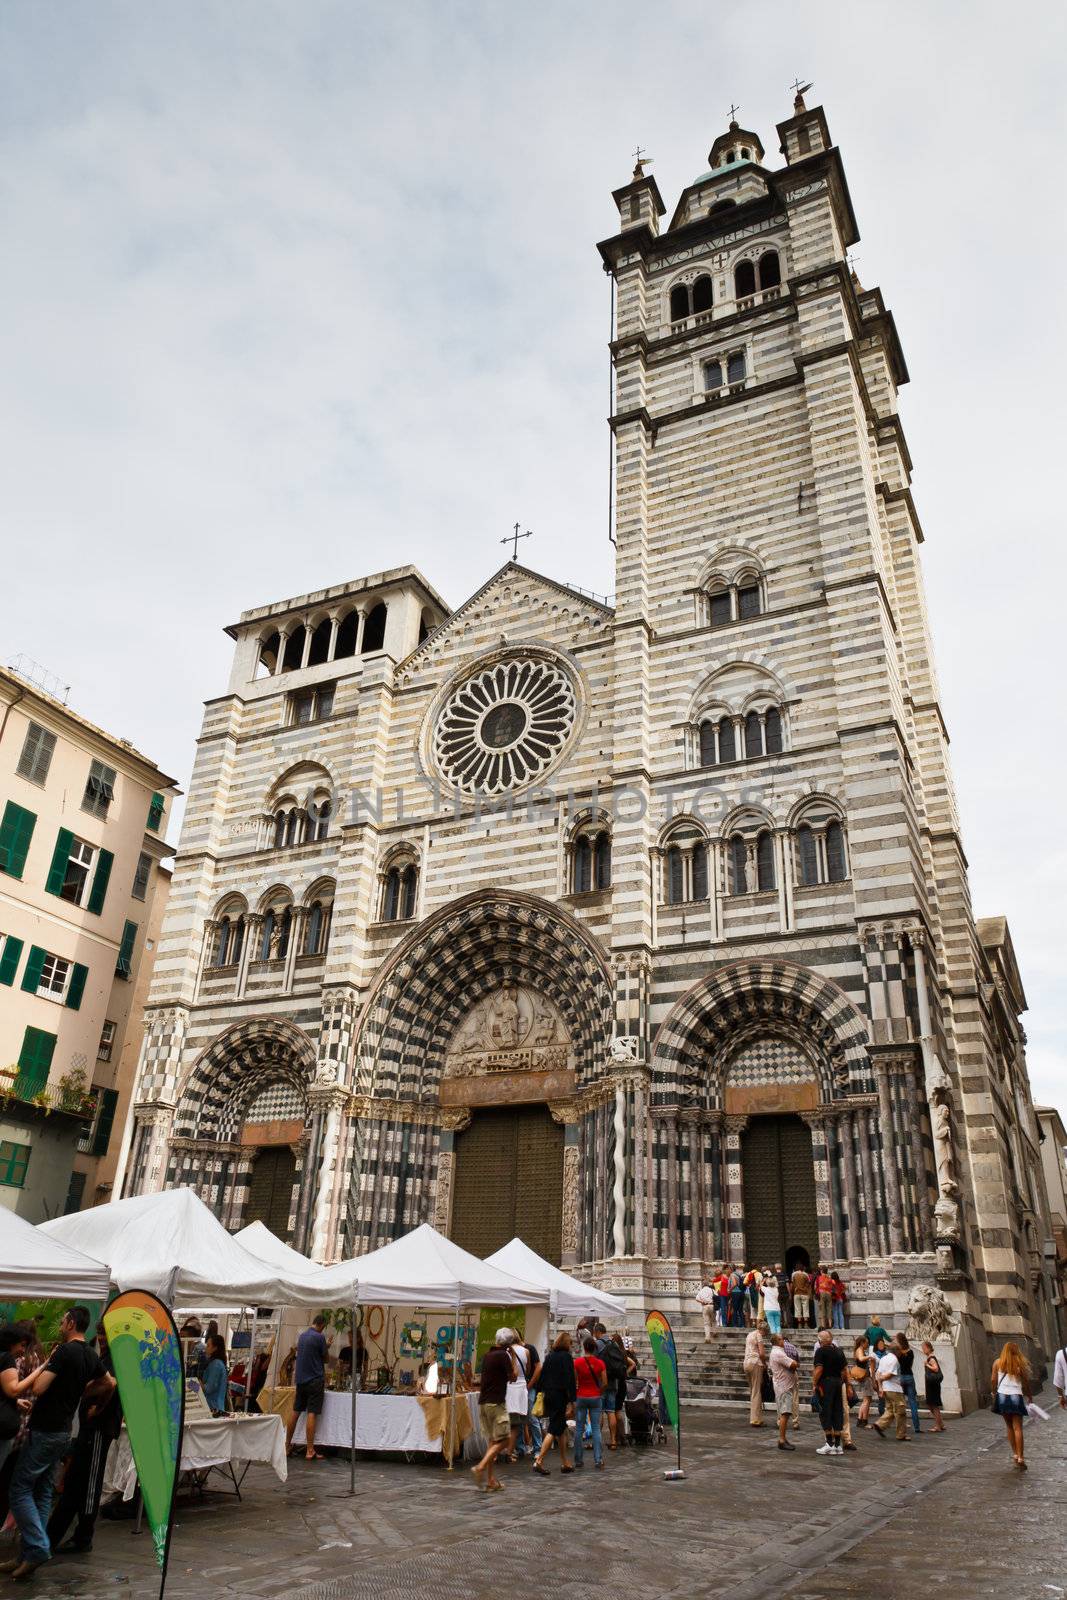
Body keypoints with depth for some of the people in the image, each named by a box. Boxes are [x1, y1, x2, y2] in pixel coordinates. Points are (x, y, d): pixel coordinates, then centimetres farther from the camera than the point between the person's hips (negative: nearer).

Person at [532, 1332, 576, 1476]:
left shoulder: (549, 1356, 9)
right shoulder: (566, 1357, -11)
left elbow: (542, 1376, 14)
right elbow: (570, 1379, -14)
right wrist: (573, 1400, -11)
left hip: (548, 1395, 7)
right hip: (560, 1396, -7)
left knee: (562, 1429, 16)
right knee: (554, 1430, -4)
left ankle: (564, 1463, 21)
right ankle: (539, 1461, -11)